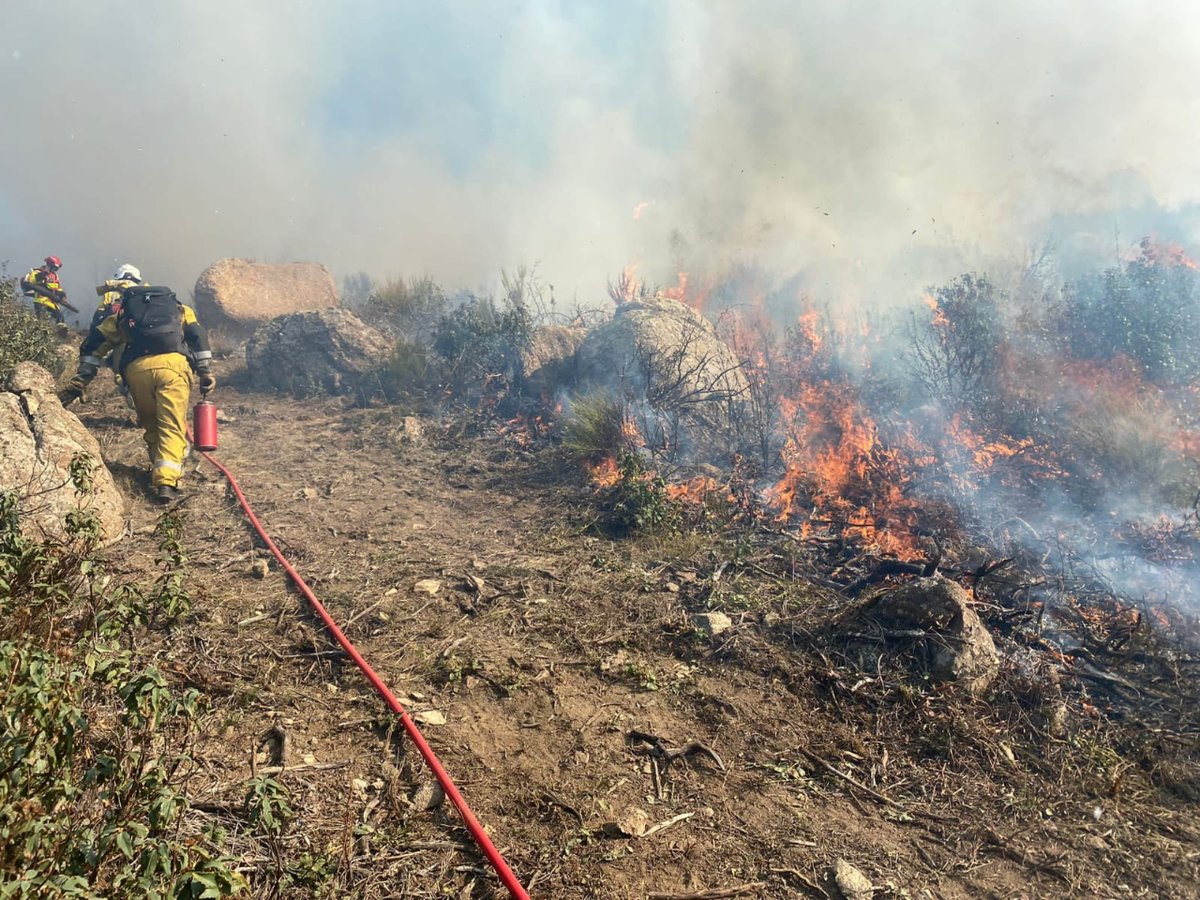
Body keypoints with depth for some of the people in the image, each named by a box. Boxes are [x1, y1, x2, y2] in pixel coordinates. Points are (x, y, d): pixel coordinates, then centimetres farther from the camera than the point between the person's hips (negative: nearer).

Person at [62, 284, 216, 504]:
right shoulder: (180, 309, 31)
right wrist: (207, 373, 6)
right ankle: (166, 482, -19)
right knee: (172, 426, -4)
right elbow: (198, 336, 13)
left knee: (150, 424, 20)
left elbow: (94, 343, 24)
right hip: (172, 363, -1)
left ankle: (158, 472, 20)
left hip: (137, 368, 1)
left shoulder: (124, 312, 33)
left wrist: (80, 380, 23)